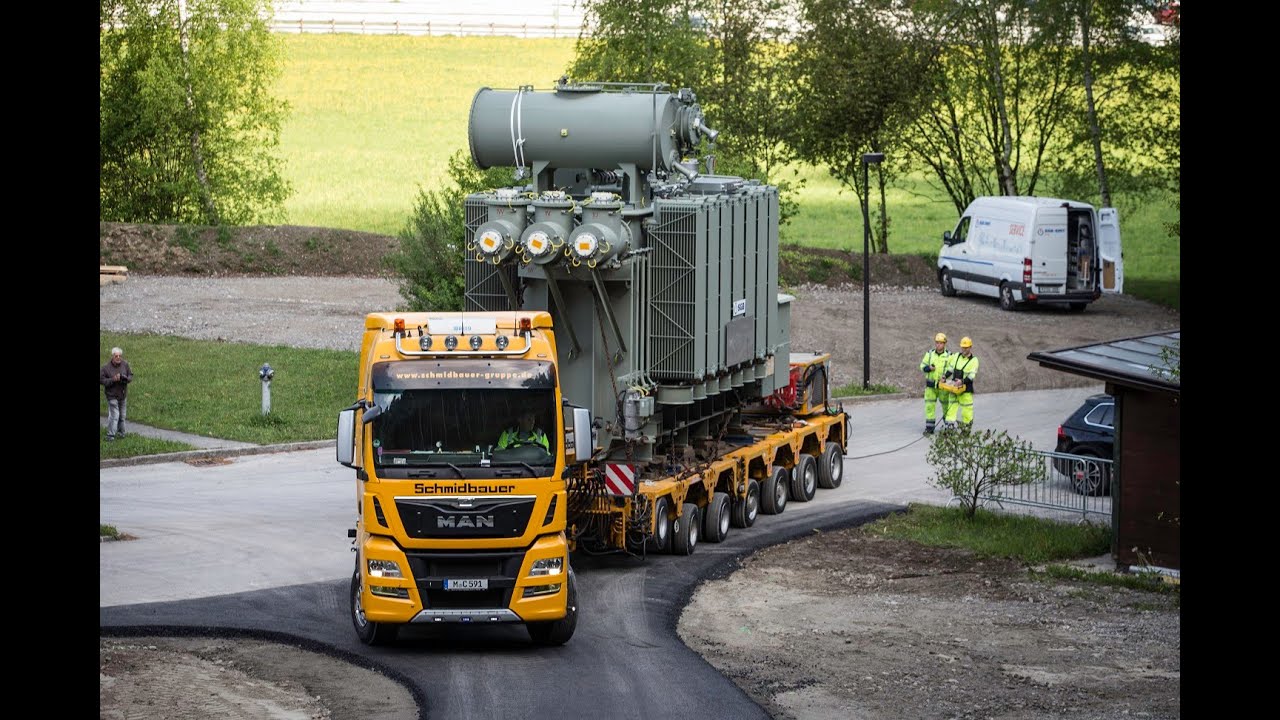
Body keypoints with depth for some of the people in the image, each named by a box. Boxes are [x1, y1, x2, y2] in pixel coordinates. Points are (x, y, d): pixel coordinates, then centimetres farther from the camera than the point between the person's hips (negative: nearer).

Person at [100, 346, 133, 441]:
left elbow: (131, 376, 4)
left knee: (122, 415, 15)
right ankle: (110, 435, -4)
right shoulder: (106, 367, -14)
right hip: (112, 395, -4)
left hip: (123, 394, 4)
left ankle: (121, 432, 32)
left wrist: (126, 378, -19)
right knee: (114, 415, -11)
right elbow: (102, 380, -12)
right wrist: (113, 380, -25)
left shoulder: (125, 364, -4)